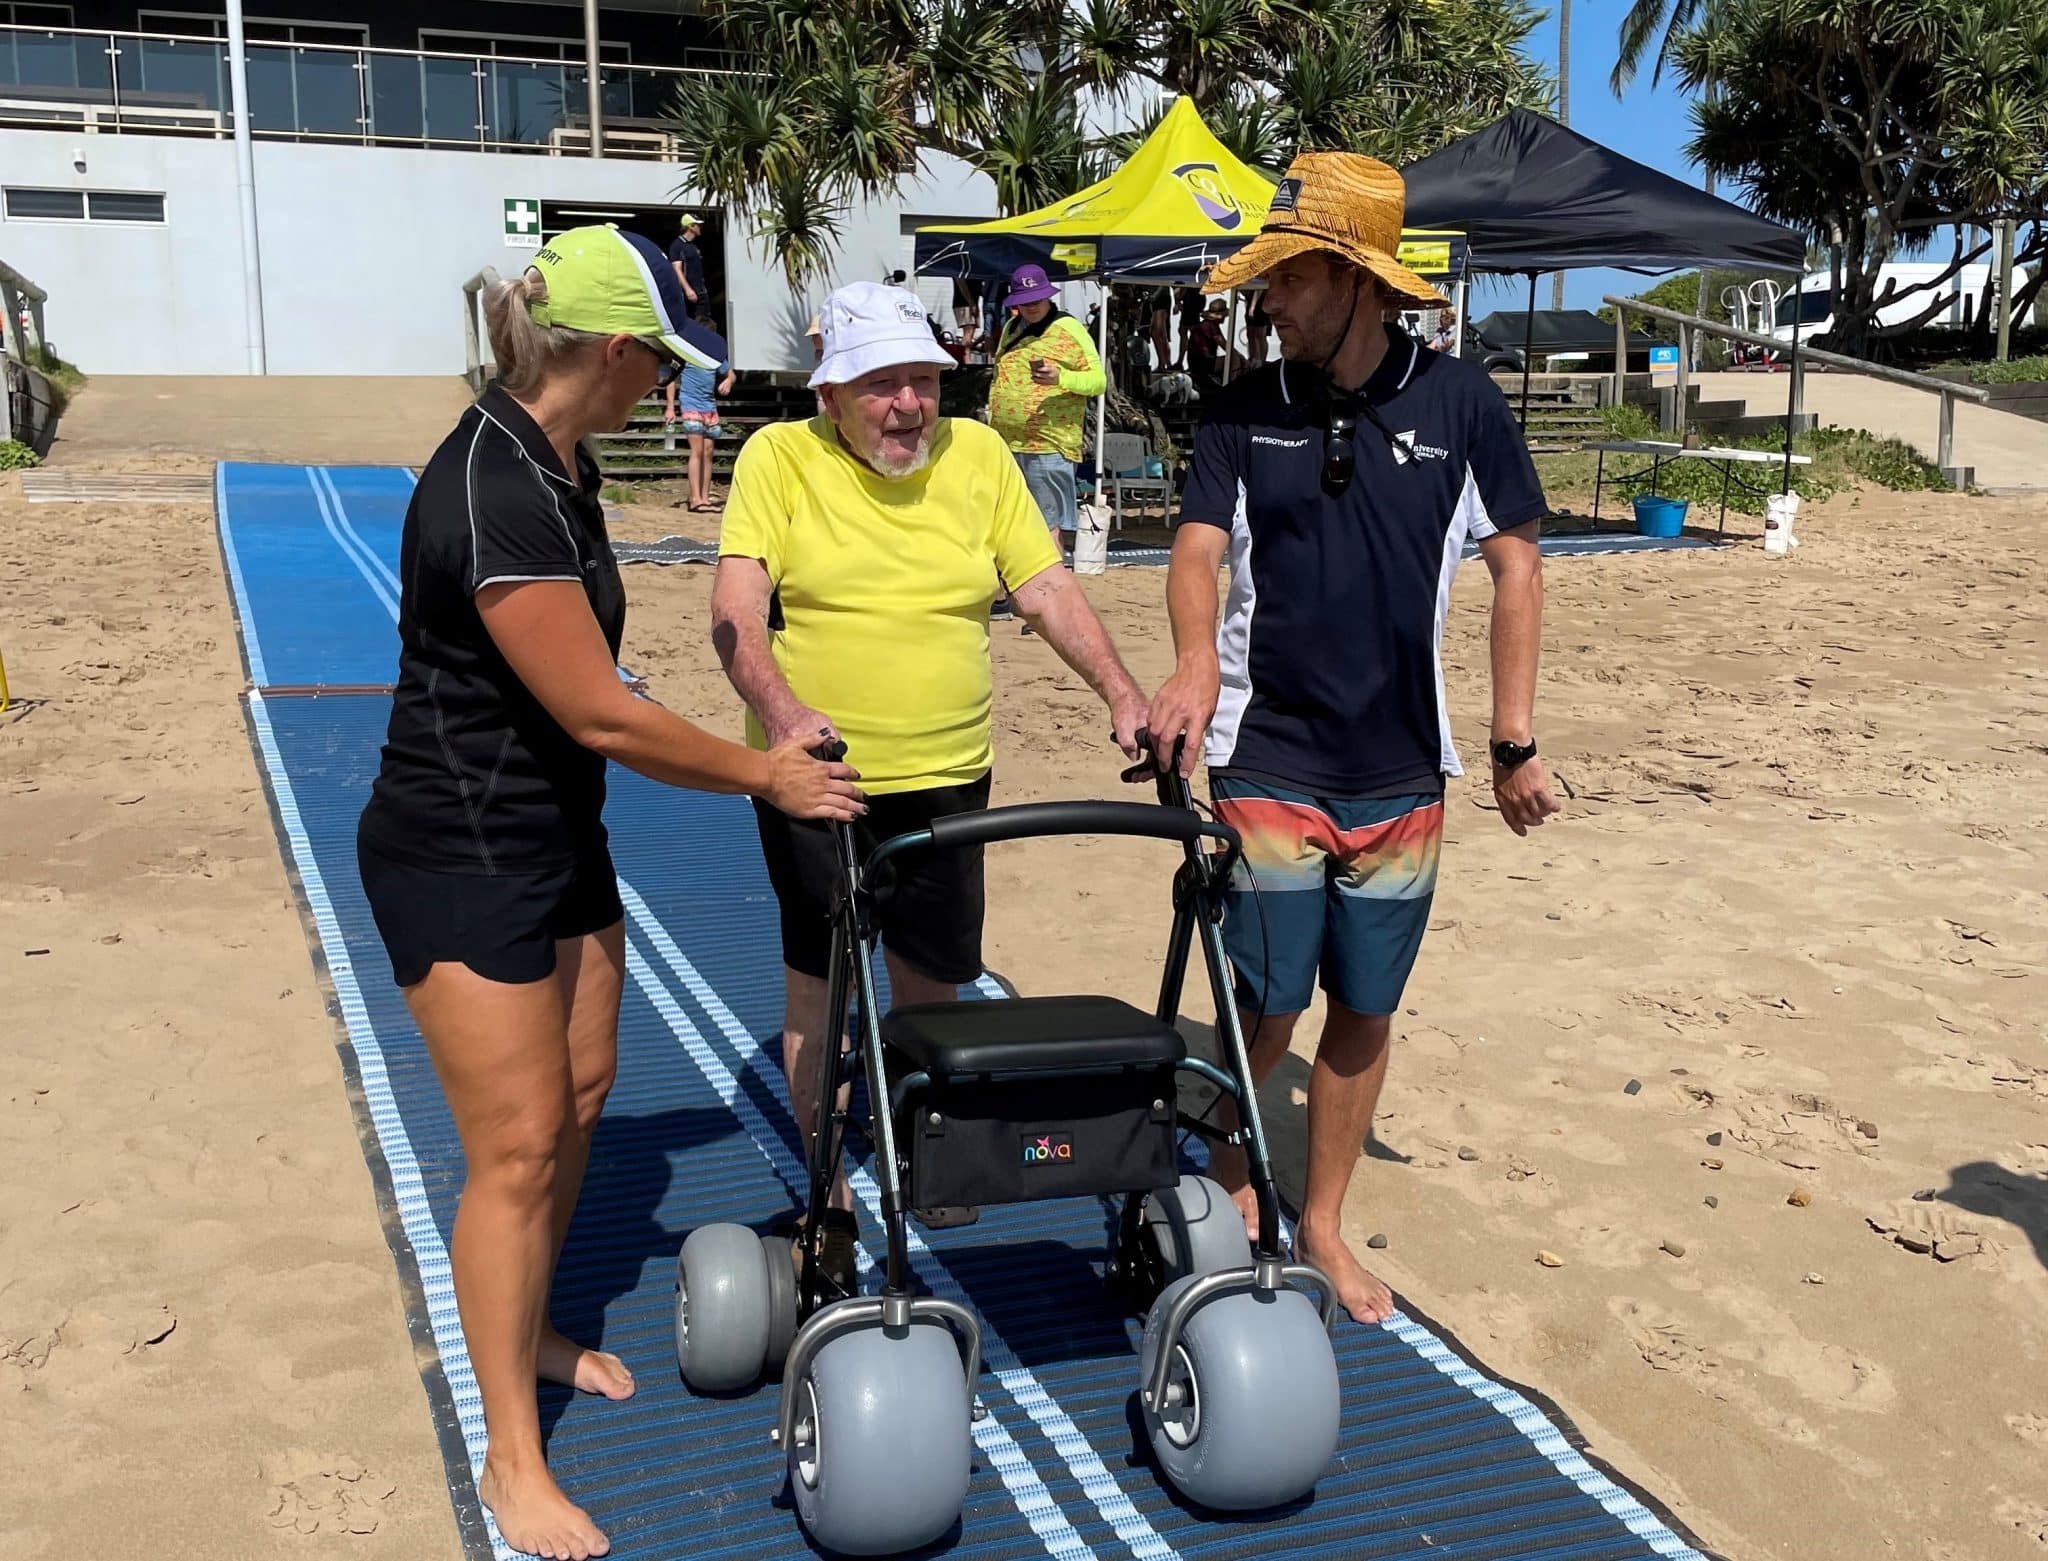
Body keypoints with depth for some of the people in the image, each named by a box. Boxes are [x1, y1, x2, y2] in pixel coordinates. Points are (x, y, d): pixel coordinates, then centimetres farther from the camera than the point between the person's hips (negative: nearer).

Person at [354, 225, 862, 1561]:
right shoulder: (492, 498, -28)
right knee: (518, 1143, -2)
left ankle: (531, 1329, 41)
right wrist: (765, 778, -13)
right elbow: (603, 714, -25)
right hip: (460, 859, -9)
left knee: (580, 1095, 18)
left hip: (556, 834, 9)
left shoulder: (560, 463, 4)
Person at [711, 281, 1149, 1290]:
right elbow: (735, 609, -15)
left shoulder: (978, 454, 3)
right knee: (817, 982, 7)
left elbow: (1047, 589, 2)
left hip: (948, 776, 3)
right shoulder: (778, 458, -6)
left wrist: (1121, 693, -12)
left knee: (934, 981, 13)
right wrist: (782, 710, -33)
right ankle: (828, 1197, 22)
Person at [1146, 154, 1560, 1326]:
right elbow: (1199, 547, -9)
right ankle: (1230, 1186, 30)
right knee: (1268, 1007, 2)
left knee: (1366, 1010, 11)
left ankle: (1323, 1224, 29)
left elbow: (1516, 565, 2)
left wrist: (1516, 740, 0)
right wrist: (1197, 657, -31)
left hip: (1403, 769, 1)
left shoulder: (1458, 402, -2)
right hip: (1269, 763, -1)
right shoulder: (1247, 412, -1)